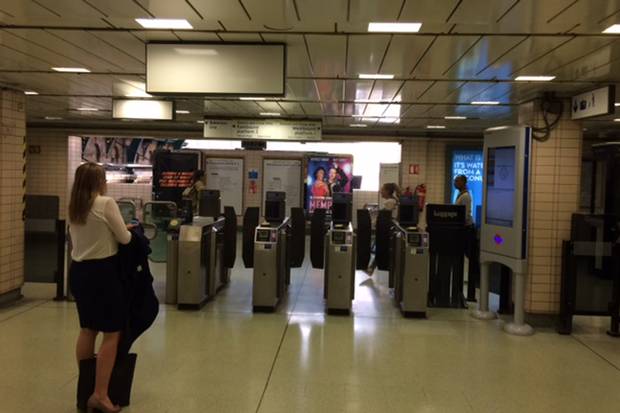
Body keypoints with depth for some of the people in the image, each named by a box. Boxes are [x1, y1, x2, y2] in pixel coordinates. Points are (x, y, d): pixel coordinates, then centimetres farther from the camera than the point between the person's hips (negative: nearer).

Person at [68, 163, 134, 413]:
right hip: (102, 271, -8)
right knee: (112, 333, 0)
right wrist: (128, 230, 11)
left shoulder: (74, 208, 8)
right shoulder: (106, 203, -14)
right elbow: (124, 239, -9)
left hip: (78, 270, 8)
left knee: (88, 329, 19)